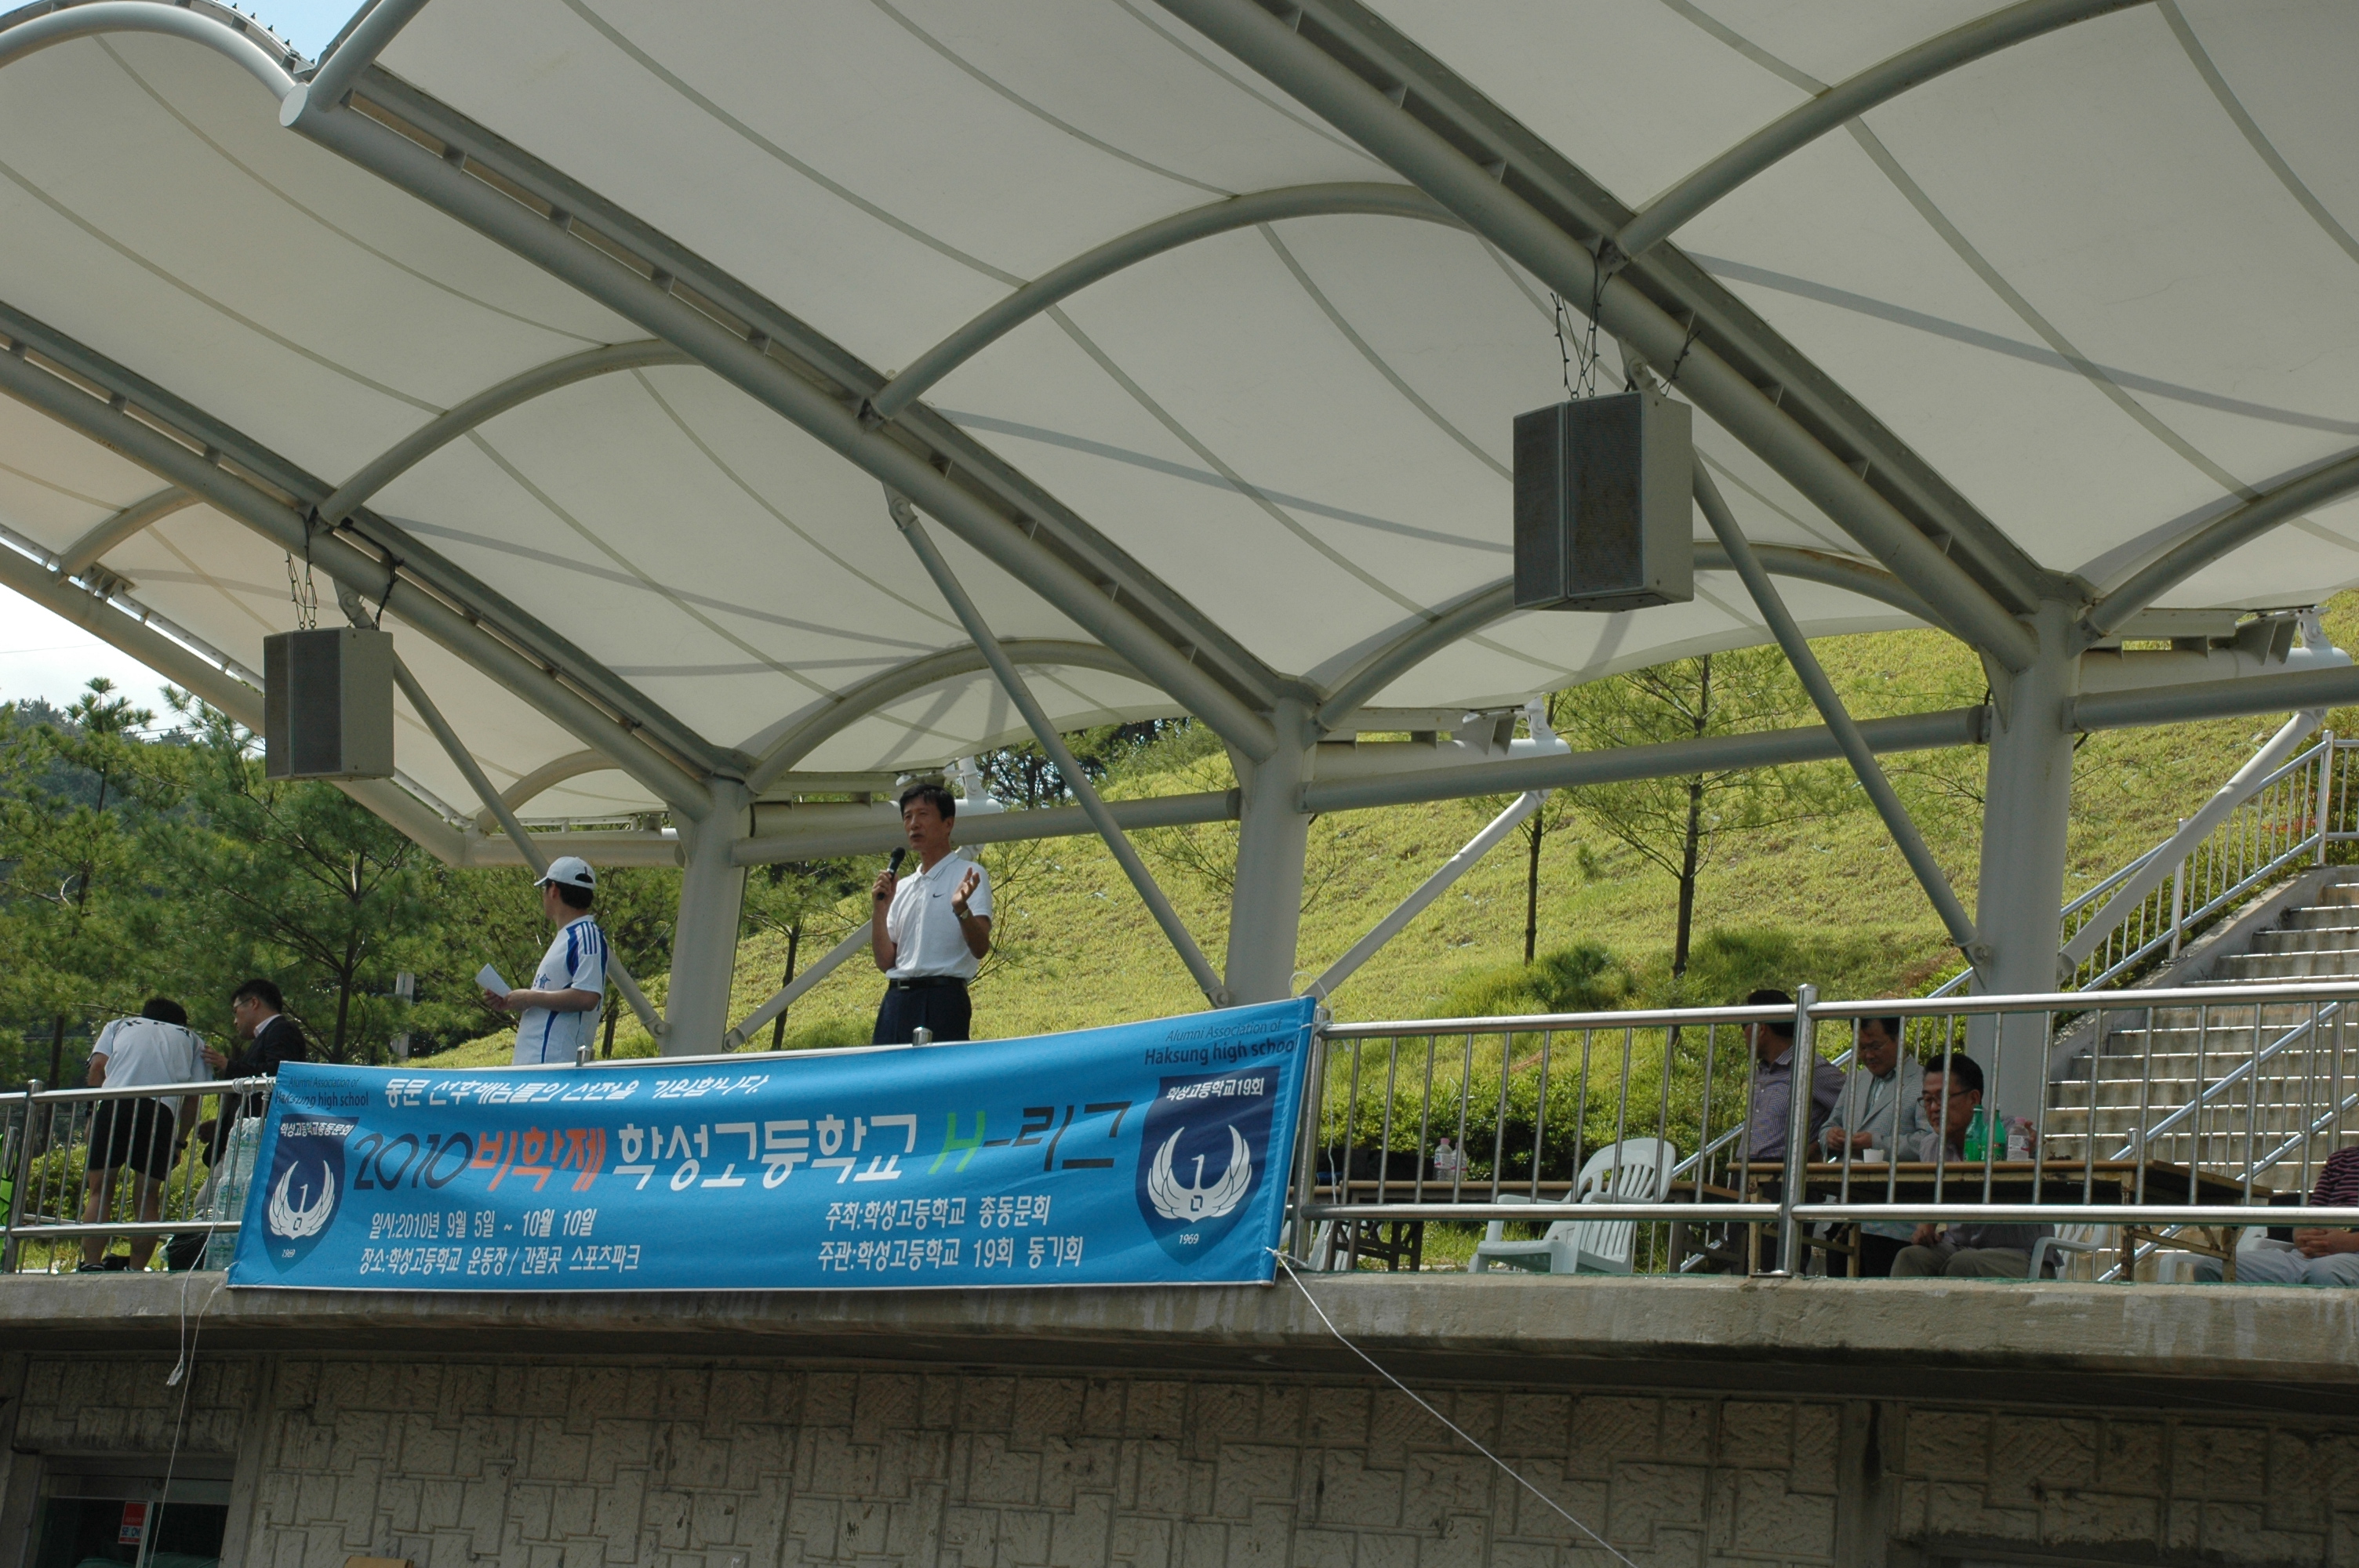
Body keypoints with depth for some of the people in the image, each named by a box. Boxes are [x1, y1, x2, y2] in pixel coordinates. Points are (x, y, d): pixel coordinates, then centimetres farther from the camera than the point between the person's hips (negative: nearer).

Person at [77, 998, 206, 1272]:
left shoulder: (118, 1026, 31)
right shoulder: (191, 1040, 31)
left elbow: (97, 1067, 12)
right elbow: (193, 1095, 17)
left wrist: (93, 1113, 18)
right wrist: (180, 1141, 22)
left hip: (114, 1103, 0)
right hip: (162, 1109, 0)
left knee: (99, 1190, 5)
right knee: (149, 1198, 6)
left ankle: (91, 1266, -5)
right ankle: (135, 1273, -2)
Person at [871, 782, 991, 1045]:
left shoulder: (968, 876, 1)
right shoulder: (902, 888, 20)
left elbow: (980, 948, -11)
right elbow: (885, 961, 14)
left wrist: (961, 910, -29)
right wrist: (880, 908, 2)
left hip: (940, 1001, -6)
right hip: (896, 1001, 6)